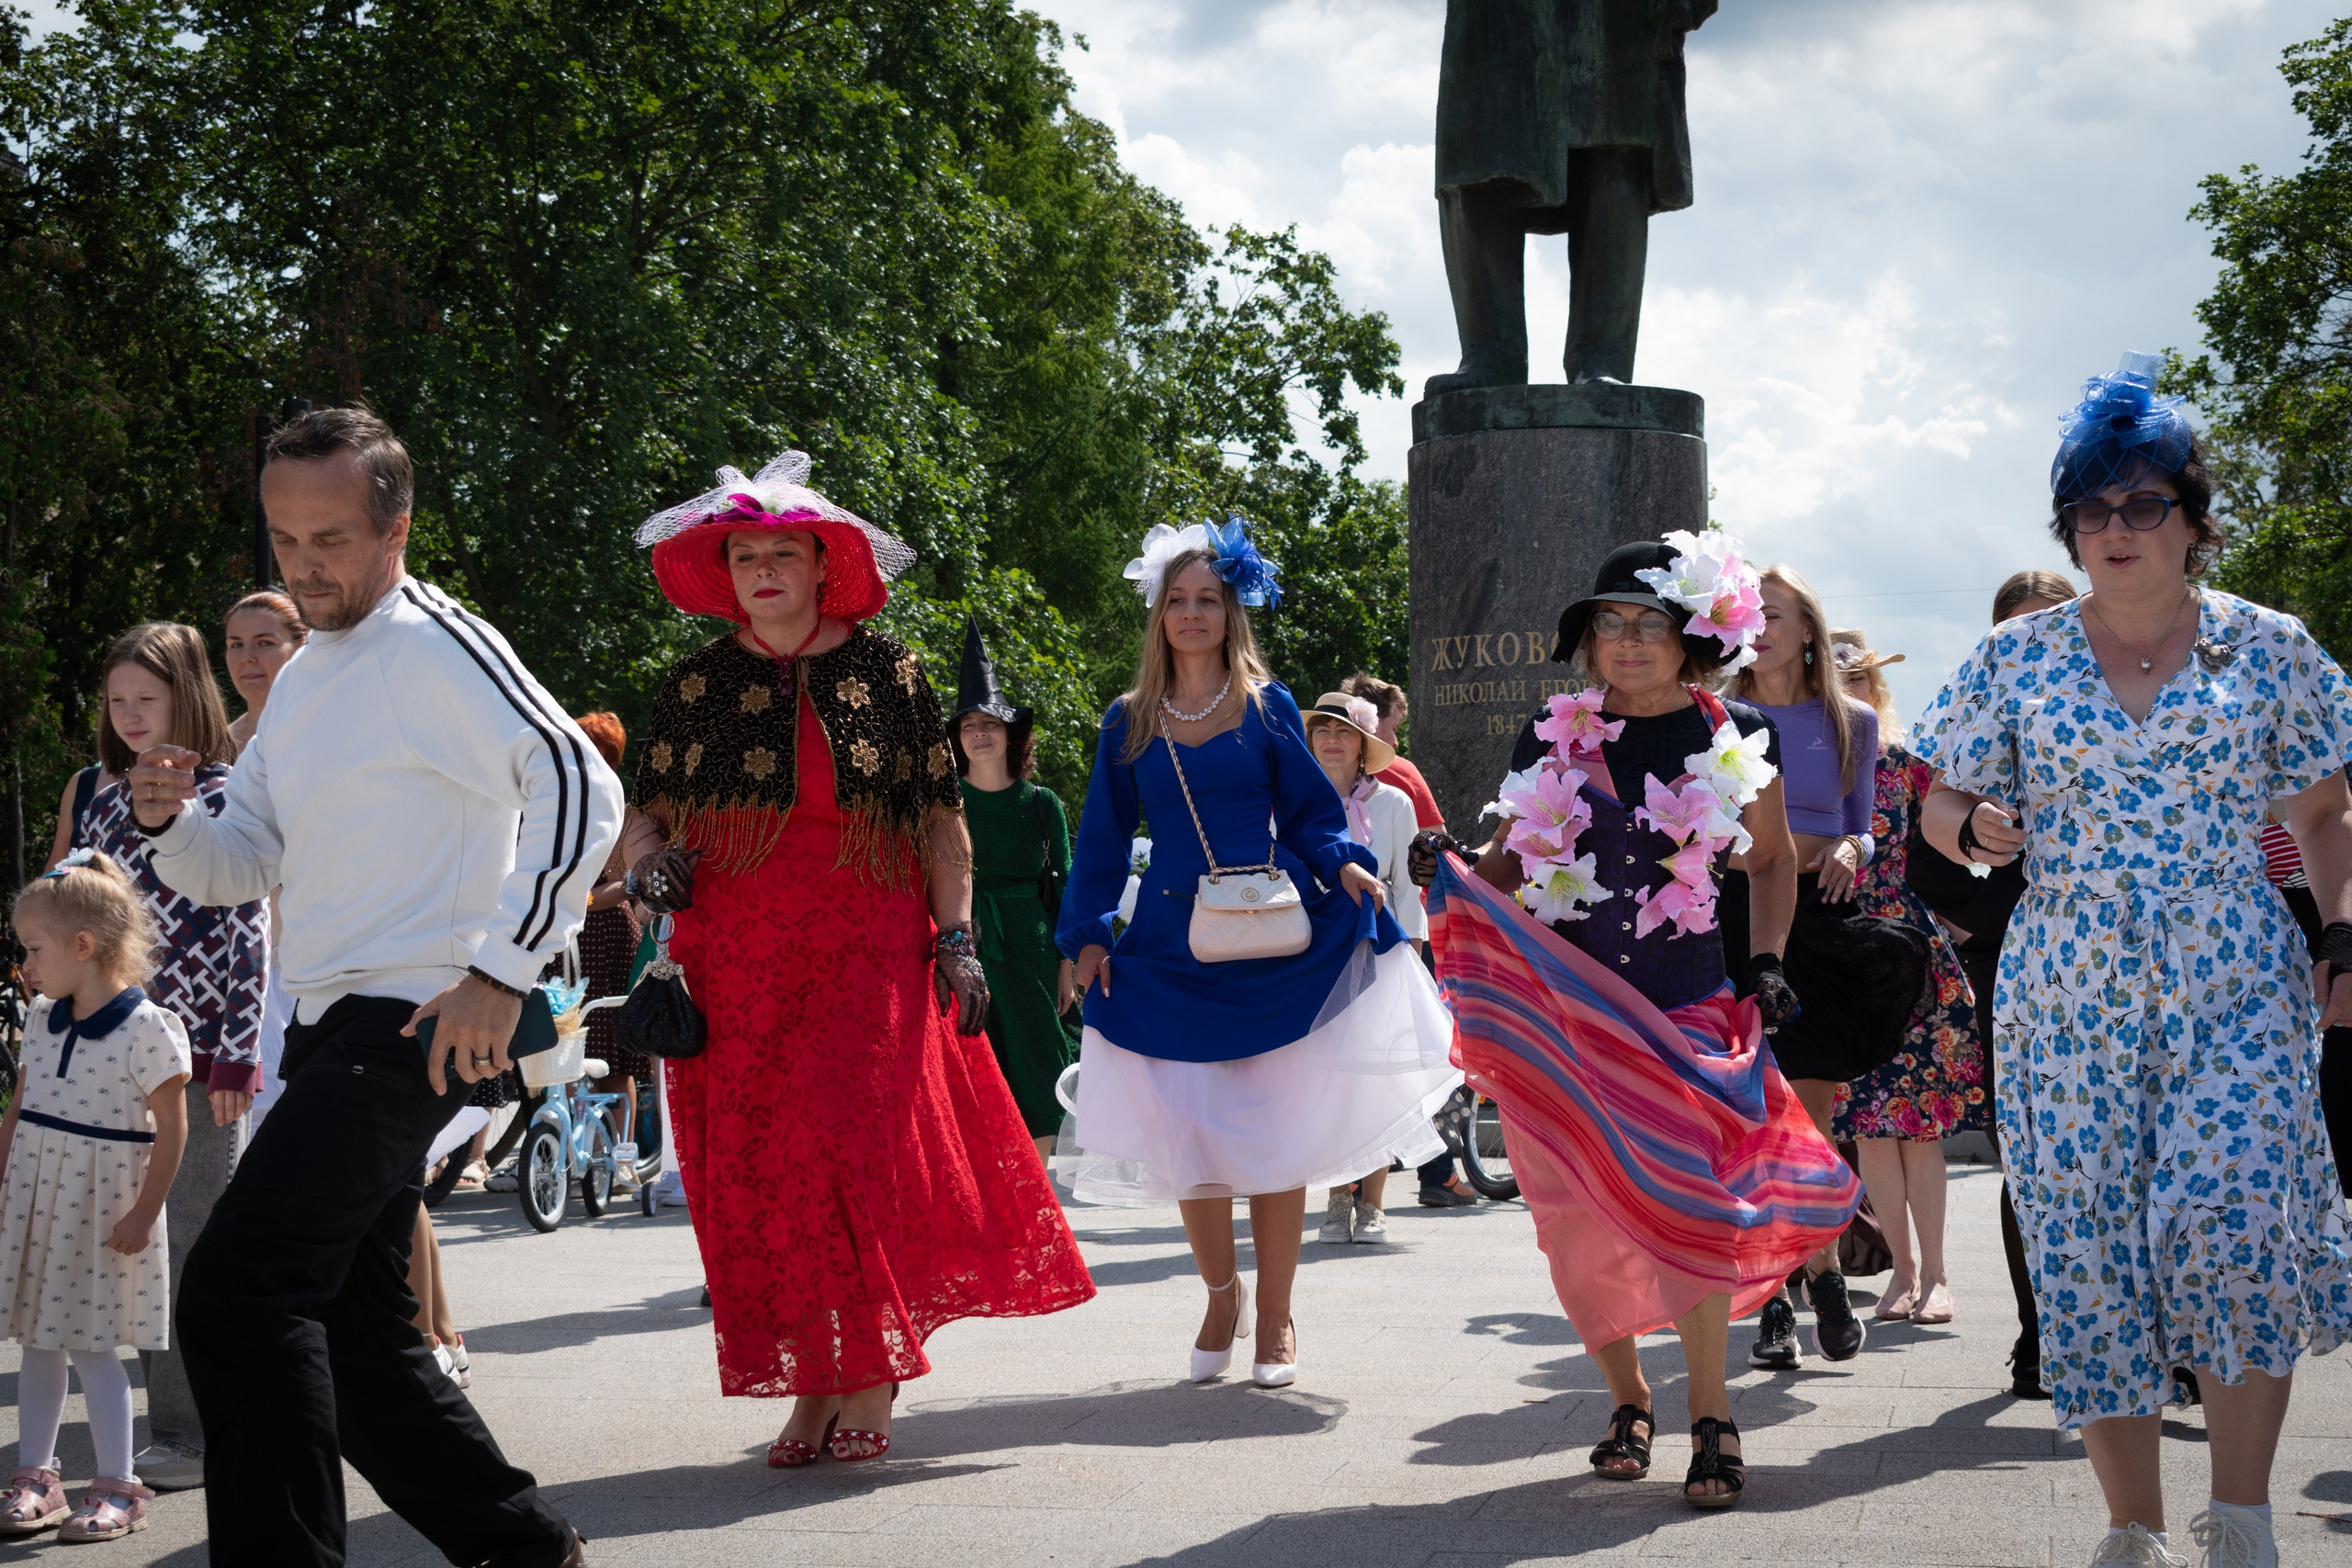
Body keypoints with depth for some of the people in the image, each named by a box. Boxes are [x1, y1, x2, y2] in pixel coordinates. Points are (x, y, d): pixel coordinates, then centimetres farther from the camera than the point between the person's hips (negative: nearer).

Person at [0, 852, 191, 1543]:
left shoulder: (147, 1029, -15)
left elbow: (171, 1128, -13)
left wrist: (144, 1212, -14)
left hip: (103, 1208, -6)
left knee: (92, 1345, -3)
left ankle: (119, 1487, 8)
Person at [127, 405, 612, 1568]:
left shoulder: (436, 646, -10)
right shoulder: (302, 678, 19)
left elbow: (581, 789, -21)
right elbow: (240, 867, 21)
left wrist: (502, 968, -24)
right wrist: (169, 822, -1)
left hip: (415, 1022, -10)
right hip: (329, 1030, 10)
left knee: (234, 1288, -22)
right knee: (351, 1335, 15)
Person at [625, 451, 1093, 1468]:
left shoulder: (886, 671, 5)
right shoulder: (697, 684, 9)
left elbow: (940, 814, 6)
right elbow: (647, 812, 16)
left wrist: (957, 938, -1)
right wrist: (649, 862, -6)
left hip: (867, 950, -2)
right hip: (732, 958, 2)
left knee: (857, 1152, -13)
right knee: (756, 1174, 0)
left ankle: (872, 1388, -2)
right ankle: (811, 1389, 10)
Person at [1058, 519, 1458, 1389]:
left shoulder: (1267, 707, 5)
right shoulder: (1130, 721, 8)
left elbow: (1309, 813, 6)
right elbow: (1104, 838, 10)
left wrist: (1343, 864, -13)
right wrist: (1089, 934, 0)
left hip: (1273, 942, -1)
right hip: (1172, 948, 1)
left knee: (1277, 1133, 0)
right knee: (1187, 1136, 0)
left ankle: (1275, 1317, 12)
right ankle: (1221, 1293, 23)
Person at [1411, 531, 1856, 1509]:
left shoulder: (1737, 738, 4)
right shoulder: (1554, 739, 5)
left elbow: (1772, 857, 18)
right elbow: (1511, 861, 11)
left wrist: (1766, 963, 8)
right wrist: (1451, 873, -9)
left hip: (1688, 1007, -1)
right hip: (1566, 1004, 2)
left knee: (1681, 1202, -15)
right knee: (1581, 1218, 1)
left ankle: (1711, 1417, -3)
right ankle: (1628, 1400, 21)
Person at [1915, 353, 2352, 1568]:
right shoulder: (2013, 660, 7)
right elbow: (1943, 802, 13)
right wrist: (1976, 829, -9)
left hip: (2237, 983, -1)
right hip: (2068, 995, 2)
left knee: (2233, 1220, -19)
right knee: (2088, 1248, -1)